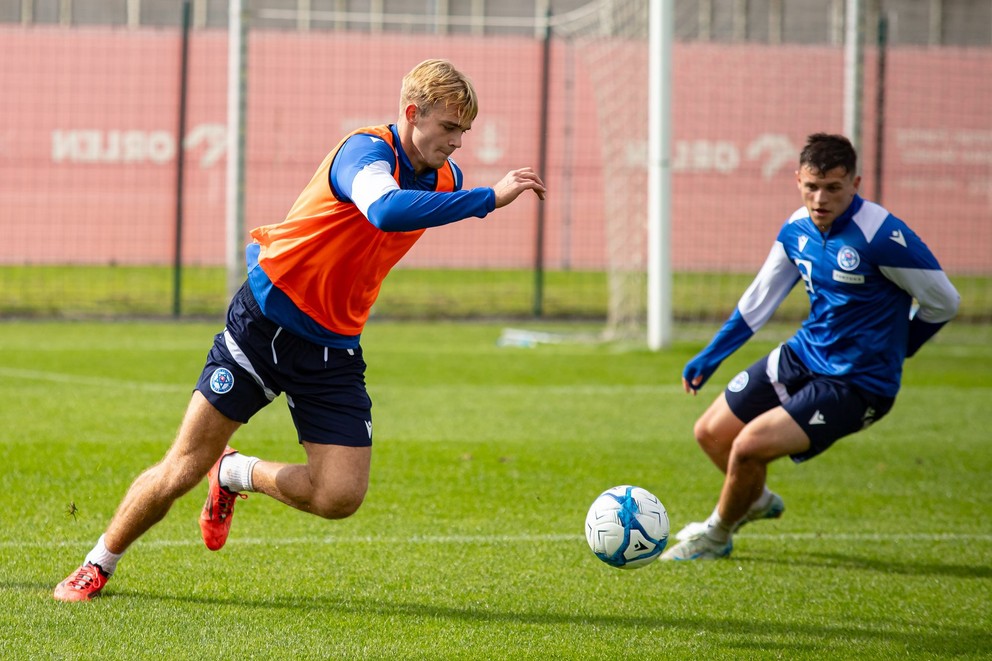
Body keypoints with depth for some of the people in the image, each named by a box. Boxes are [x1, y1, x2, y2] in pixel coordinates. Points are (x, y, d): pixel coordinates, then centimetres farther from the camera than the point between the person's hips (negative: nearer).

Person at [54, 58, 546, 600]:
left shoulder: (443, 179, 1)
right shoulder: (366, 150, -21)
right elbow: (387, 210, -45)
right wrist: (490, 199, -45)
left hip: (333, 351, 6)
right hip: (262, 325, -6)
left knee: (340, 496, -9)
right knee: (184, 468, -2)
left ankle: (235, 474, 20)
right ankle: (97, 566, 21)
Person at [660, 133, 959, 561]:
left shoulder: (882, 236, -23)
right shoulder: (797, 229, -1)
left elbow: (943, 302, -12)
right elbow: (759, 298, 15)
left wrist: (890, 350, 3)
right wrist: (711, 356, 19)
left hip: (855, 384, -7)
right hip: (801, 357, 7)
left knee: (750, 445, -20)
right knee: (711, 433, 10)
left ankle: (717, 535, 9)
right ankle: (757, 500, 42)